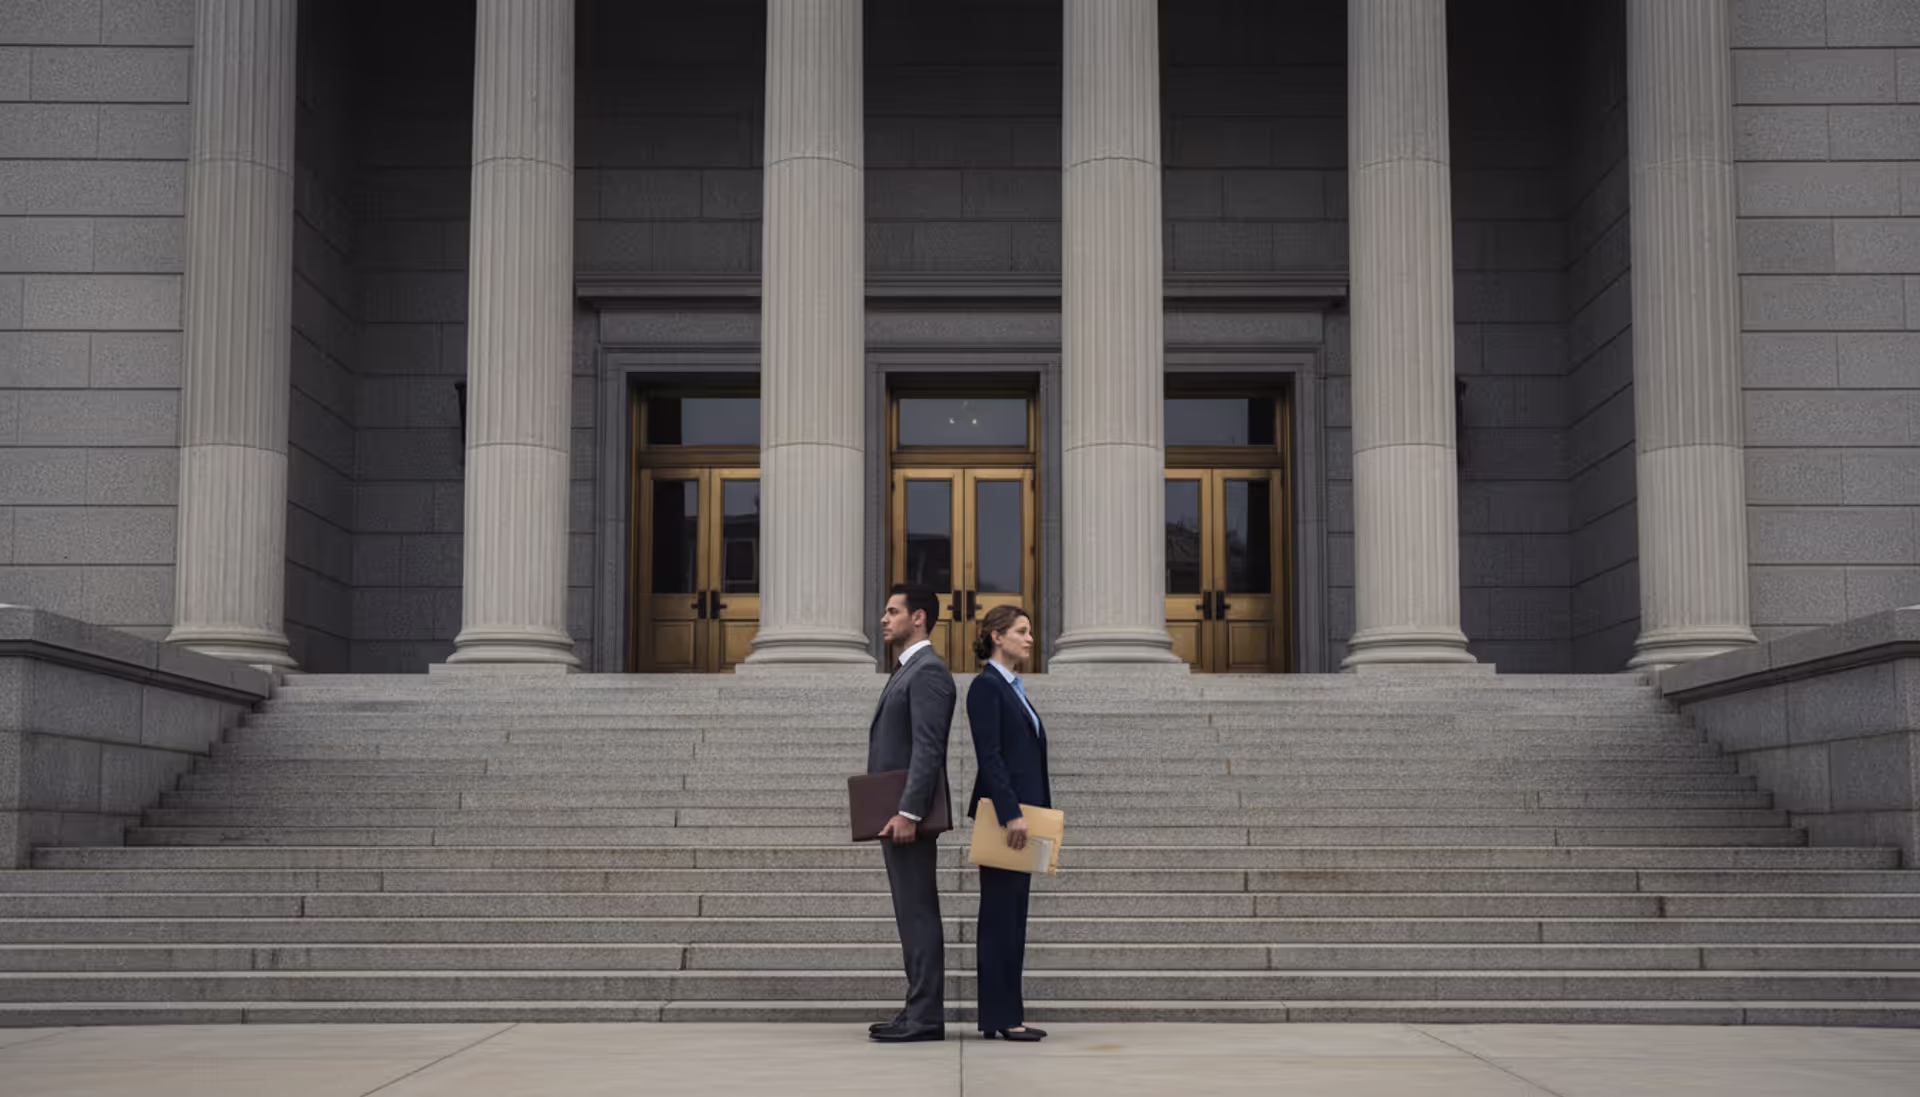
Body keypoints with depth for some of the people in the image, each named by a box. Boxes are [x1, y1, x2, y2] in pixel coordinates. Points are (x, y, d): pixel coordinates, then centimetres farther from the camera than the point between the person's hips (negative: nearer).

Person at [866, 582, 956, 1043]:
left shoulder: (927, 671, -13)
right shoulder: (906, 671, 19)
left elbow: (927, 749, -21)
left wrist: (908, 812, -26)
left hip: (909, 814, -10)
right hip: (897, 813, 10)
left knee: (919, 914, -8)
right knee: (911, 915, 11)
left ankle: (926, 1017, -5)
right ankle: (919, 1010, 16)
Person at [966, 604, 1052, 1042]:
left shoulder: (1014, 688, 18)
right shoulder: (986, 686, -11)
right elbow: (989, 756, -18)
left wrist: (1041, 814, 18)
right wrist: (1010, 814, -24)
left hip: (1021, 811, 9)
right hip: (1002, 811, -9)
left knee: (1011, 916, 9)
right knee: (1001, 914, -6)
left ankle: (1005, 1014, 13)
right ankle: (1001, 1016, -4)